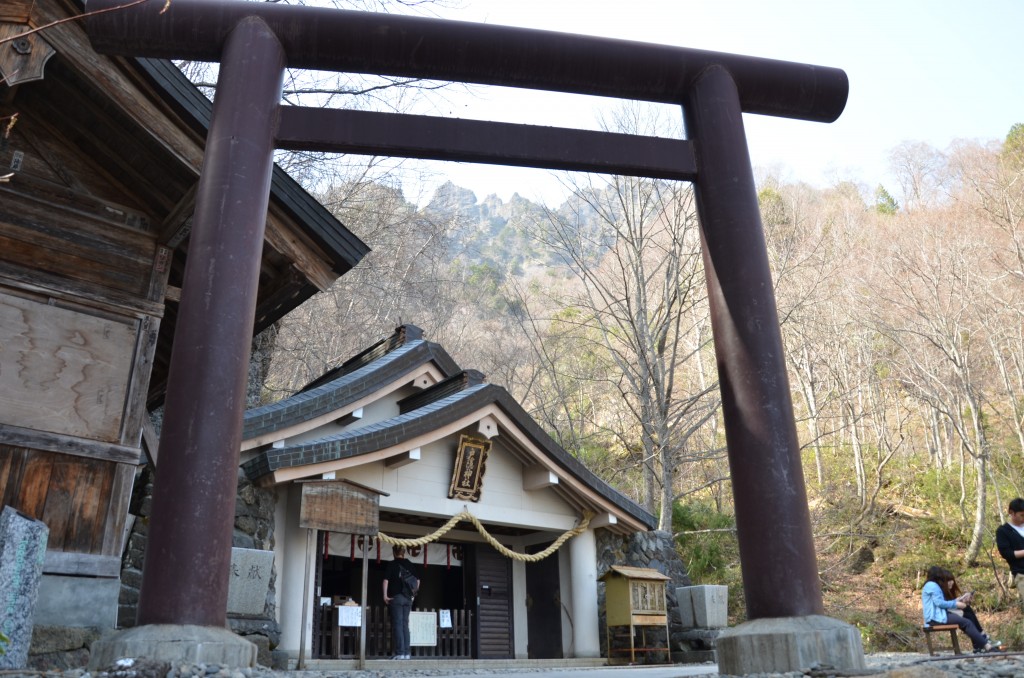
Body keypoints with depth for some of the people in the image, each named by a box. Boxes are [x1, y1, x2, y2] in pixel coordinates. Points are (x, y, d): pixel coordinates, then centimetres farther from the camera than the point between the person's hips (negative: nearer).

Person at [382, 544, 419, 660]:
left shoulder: (391, 564, -3)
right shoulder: (409, 565, 10)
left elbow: (386, 580, -12)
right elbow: (417, 581, 10)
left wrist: (385, 595, -10)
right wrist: (413, 593, 17)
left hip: (396, 597, -4)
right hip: (408, 598, 4)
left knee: (397, 625, -3)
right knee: (405, 625, 9)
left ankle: (400, 653, -7)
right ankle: (407, 652, 6)